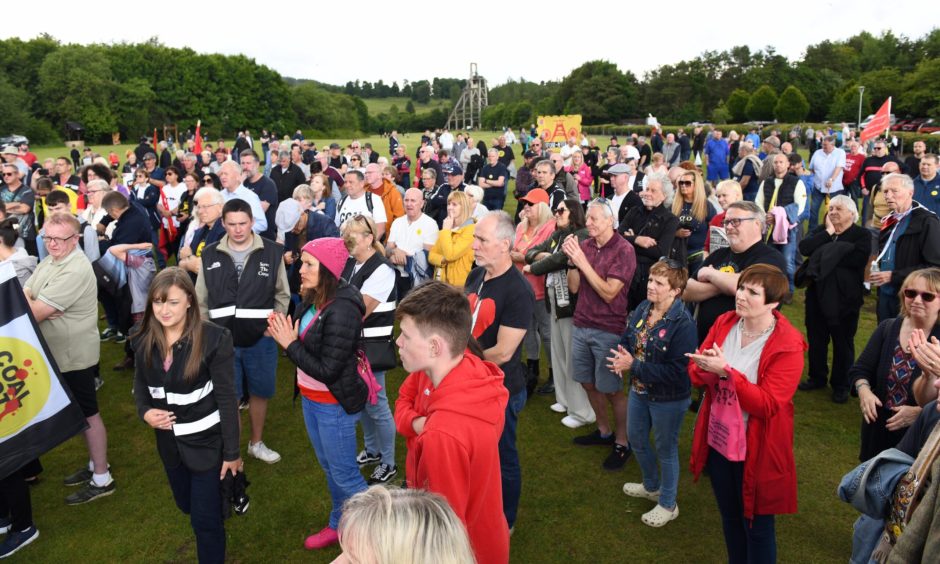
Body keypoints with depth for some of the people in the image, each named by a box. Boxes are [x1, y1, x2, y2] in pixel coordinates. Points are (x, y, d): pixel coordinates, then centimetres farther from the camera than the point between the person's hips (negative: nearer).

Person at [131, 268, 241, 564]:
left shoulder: (213, 338, -22)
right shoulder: (144, 339, -6)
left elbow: (227, 398, -17)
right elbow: (140, 384, 11)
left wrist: (232, 452, -13)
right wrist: (145, 411, -11)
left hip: (206, 440, -5)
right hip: (168, 439, 6)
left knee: (205, 518, 4)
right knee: (186, 505, 24)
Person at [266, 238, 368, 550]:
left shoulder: (341, 311, -28)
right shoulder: (313, 299, -3)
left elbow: (327, 370, -26)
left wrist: (290, 344, -21)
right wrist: (286, 335, -11)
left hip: (335, 405, -8)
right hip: (311, 399, 8)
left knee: (344, 474, 8)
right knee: (329, 468, 24)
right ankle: (338, 525, 43)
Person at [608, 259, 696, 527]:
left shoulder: (682, 323, -27)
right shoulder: (642, 308, -5)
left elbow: (677, 371, -29)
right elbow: (627, 339, 7)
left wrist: (634, 366, -28)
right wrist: (622, 358, -16)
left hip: (669, 399, -8)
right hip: (640, 390, 8)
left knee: (666, 449, 12)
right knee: (636, 439, 25)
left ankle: (668, 505, 36)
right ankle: (652, 486, 51)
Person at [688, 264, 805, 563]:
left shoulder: (788, 345, -20)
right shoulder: (724, 323, -4)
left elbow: (767, 405, -25)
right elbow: (696, 371, -2)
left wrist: (726, 371, -31)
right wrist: (710, 370, -24)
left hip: (756, 451, -5)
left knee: (756, 526, 14)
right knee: (729, 517, 25)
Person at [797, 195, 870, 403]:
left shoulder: (861, 234, -5)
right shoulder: (821, 230, 9)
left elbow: (858, 259, -23)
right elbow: (804, 248, -11)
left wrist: (824, 254, -16)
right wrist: (828, 232, -14)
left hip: (844, 296, -4)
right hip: (817, 293, 5)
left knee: (843, 341, 8)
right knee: (816, 338, 14)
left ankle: (841, 385, 21)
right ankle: (817, 377, 31)